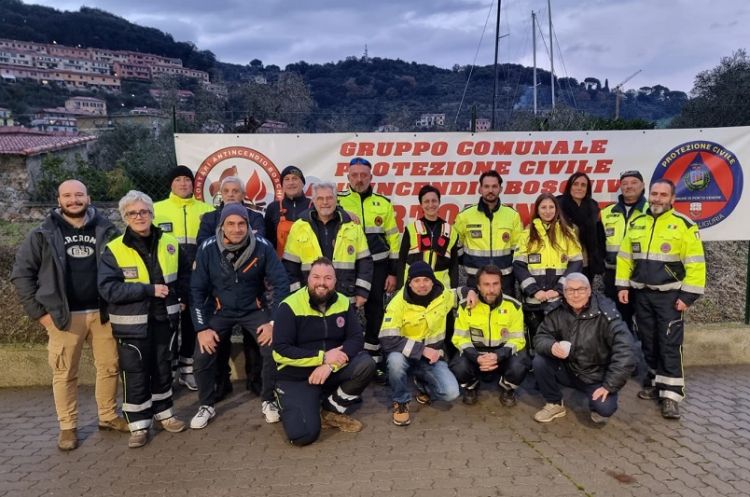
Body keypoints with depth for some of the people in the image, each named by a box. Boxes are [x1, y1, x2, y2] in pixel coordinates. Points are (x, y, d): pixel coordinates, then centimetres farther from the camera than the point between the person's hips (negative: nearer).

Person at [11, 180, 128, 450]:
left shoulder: (106, 230, 3)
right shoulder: (42, 235, 0)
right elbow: (21, 273, 2)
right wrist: (39, 311, -4)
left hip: (102, 312, 2)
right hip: (64, 316, -1)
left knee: (109, 367, 10)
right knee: (65, 374, 7)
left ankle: (109, 416, 27)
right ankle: (68, 426, 21)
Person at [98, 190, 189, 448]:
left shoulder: (170, 243, 2)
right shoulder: (114, 250, -9)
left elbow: (185, 274, 16)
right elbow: (108, 289, -18)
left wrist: (179, 293, -1)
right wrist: (149, 289, -23)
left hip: (164, 319, 3)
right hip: (132, 323, -3)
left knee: (163, 368, 16)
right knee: (135, 374, 4)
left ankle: (164, 413, 33)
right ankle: (139, 425, 18)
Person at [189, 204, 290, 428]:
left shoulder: (262, 246, -19)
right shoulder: (207, 249, -17)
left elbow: (281, 283, -13)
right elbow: (197, 289, -9)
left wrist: (274, 321, -16)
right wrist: (201, 328, -13)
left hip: (254, 309, -1)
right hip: (220, 310, 1)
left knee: (274, 351, -16)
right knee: (203, 356, -11)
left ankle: (268, 401, 10)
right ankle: (206, 406, 16)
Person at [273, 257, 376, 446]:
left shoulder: (343, 303, -2)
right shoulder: (289, 307, -15)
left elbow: (356, 339, -8)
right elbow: (281, 351, -20)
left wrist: (330, 365, -24)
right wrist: (323, 357, -24)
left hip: (333, 370, 4)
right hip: (297, 377, -4)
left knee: (366, 363, -23)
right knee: (303, 434, -22)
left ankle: (333, 411, 0)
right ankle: (290, 403, 15)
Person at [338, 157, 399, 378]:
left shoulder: (383, 203, 5)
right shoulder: (337, 202, -1)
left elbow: (393, 238, 7)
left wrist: (393, 272, 3)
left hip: (376, 268, 2)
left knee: (375, 314, 9)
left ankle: (375, 360, 22)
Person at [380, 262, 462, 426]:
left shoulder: (444, 295, -7)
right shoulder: (399, 302, -20)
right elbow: (387, 340, -28)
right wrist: (422, 349, -29)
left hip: (433, 357, 3)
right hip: (407, 355, -2)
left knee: (451, 392, -20)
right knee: (395, 359, -38)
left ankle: (423, 384, 17)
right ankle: (400, 402, -8)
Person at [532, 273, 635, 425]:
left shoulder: (606, 313, -21)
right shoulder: (557, 311, -10)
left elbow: (624, 352, -25)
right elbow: (540, 337, -9)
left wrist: (609, 385, -26)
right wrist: (551, 346, -34)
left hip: (596, 376, -3)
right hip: (567, 370, 3)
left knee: (605, 408, -27)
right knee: (540, 362, -21)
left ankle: (599, 407, 13)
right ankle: (554, 404, 4)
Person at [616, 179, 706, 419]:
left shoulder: (684, 225, -7)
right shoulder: (635, 224, 7)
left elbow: (695, 263, -9)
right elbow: (625, 257, 10)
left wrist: (688, 294, -13)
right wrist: (623, 285, 4)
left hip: (669, 295, -4)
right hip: (642, 293, 5)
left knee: (670, 344, -4)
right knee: (649, 342, 13)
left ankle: (671, 393, 1)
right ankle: (655, 381, 28)